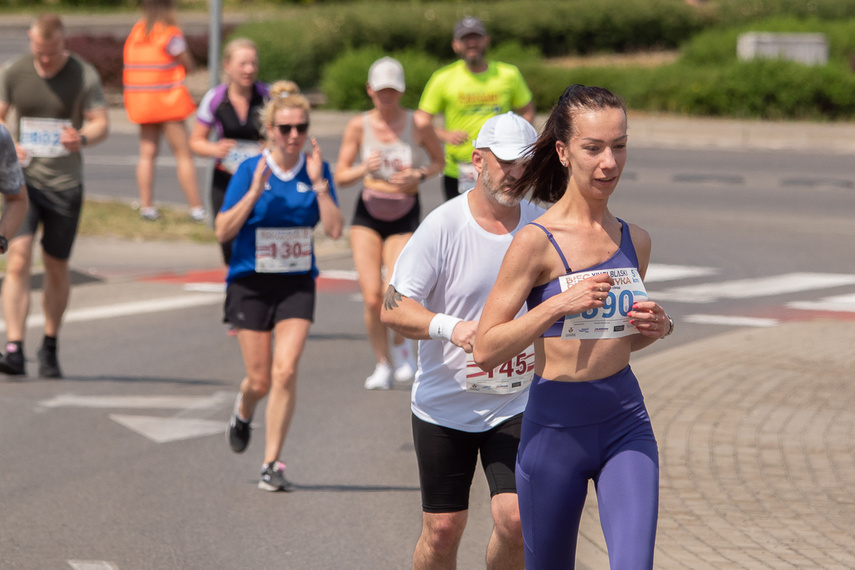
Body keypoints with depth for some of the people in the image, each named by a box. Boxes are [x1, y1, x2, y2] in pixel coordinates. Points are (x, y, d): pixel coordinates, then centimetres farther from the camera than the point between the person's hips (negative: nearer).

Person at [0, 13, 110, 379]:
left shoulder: (84, 77, -4)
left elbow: (101, 123, -6)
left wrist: (83, 137, -29)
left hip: (65, 183, 0)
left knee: (56, 268, 9)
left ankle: (49, 349, 27)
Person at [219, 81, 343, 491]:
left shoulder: (316, 169, -1)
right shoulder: (250, 170, -8)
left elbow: (334, 230, -8)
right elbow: (222, 231, -10)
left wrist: (318, 183, -17)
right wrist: (255, 191, -20)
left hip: (297, 283, 1)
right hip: (251, 283, -1)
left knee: (285, 371, -14)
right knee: (260, 380, 3)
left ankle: (272, 464, -4)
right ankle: (243, 412, 41)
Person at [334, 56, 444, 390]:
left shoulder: (418, 125, -8)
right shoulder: (359, 126, -5)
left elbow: (439, 162, 7)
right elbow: (340, 177, -2)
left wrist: (419, 176, -13)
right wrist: (364, 169, -22)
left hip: (405, 219, -1)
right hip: (368, 216, 1)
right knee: (372, 297, -9)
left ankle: (401, 343, 19)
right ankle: (383, 364, 13)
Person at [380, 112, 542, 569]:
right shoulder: (443, 226, -12)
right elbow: (393, 308, -15)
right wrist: (450, 327, -32)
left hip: (517, 405, 2)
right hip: (444, 404, -2)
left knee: (515, 520, -11)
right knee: (442, 530, 3)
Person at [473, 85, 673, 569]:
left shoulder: (634, 240, 5)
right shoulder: (536, 242, -11)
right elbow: (486, 350, -13)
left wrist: (657, 327, -2)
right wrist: (559, 304, -22)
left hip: (626, 423, 3)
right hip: (555, 425, -3)